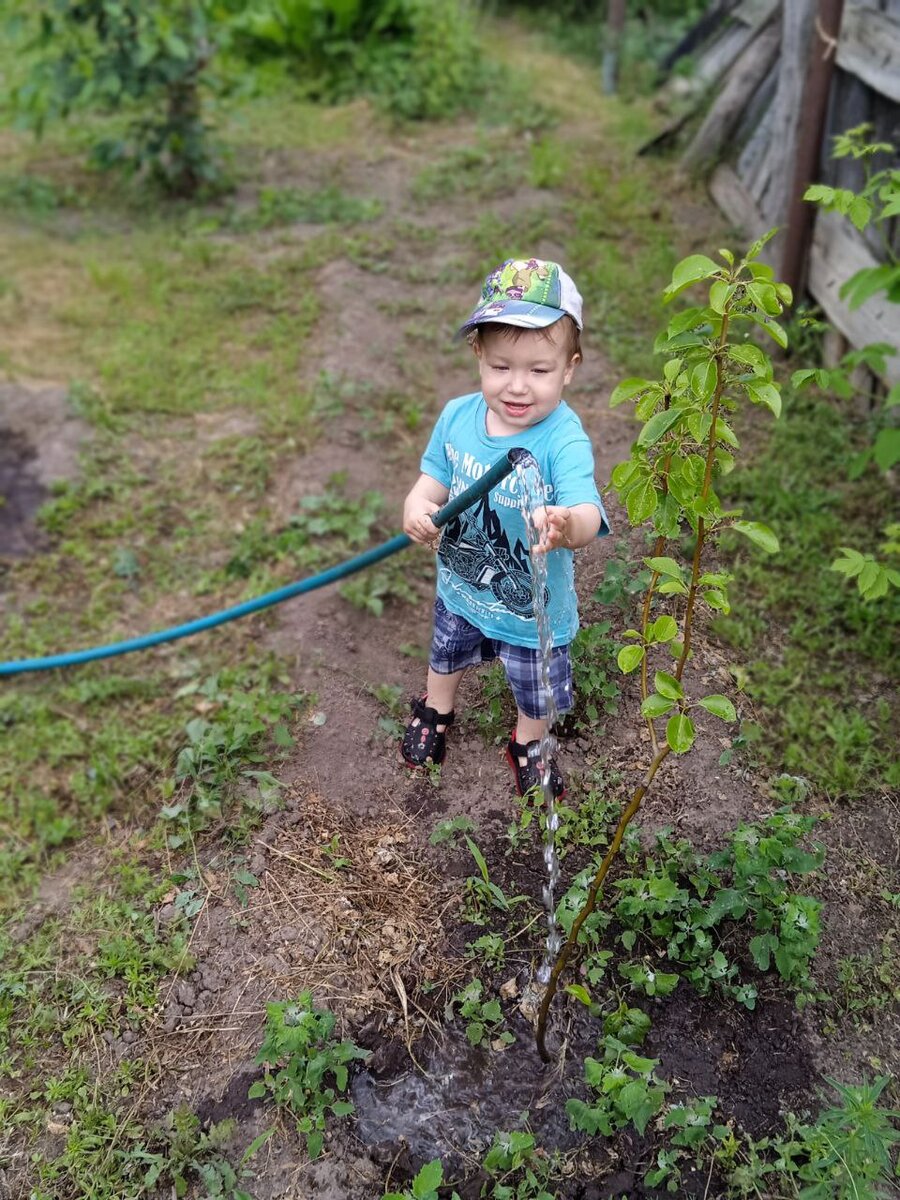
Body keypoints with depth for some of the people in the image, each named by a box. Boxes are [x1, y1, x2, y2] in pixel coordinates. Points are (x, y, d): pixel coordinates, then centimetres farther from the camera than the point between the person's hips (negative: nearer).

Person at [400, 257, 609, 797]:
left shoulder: (564, 439, -34)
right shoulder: (458, 416, -17)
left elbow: (587, 511, -49)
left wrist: (568, 525, -73)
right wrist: (418, 505, -22)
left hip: (534, 607, -4)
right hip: (461, 586, 4)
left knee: (537, 690, 23)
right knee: (447, 654, 34)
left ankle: (527, 744, 56)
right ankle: (436, 711, 66)